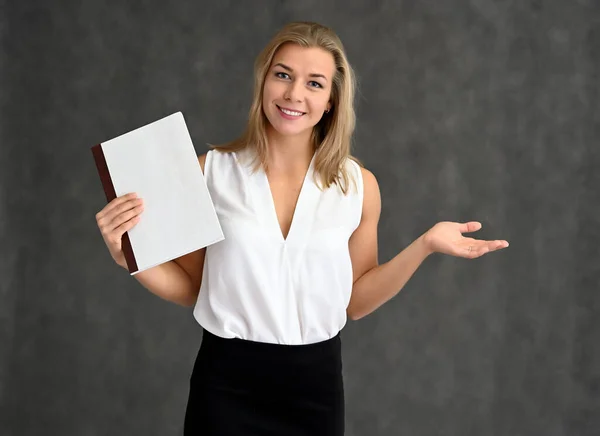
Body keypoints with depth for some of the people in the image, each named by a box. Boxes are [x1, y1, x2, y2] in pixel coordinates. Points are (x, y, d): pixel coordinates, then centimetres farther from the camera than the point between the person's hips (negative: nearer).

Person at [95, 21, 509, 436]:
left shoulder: (358, 185, -2)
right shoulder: (211, 171, -6)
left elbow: (355, 301, 3)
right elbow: (189, 287, 1)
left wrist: (425, 244, -6)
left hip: (315, 382, 1)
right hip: (227, 382, -1)